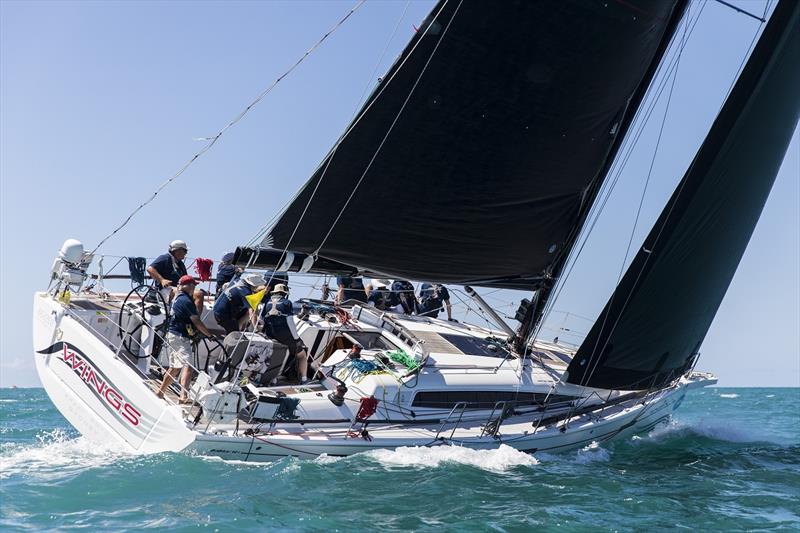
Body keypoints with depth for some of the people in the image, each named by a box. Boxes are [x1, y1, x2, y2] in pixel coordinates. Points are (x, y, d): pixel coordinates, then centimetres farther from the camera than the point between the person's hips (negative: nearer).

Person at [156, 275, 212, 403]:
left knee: (174, 368, 19)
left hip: (172, 335, 10)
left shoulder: (177, 298, 14)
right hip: (180, 337, -10)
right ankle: (184, 396, -30)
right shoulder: (186, 300, -15)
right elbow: (196, 322, -17)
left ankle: (160, 392, 26)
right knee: (188, 366, -19)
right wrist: (210, 335, -11)